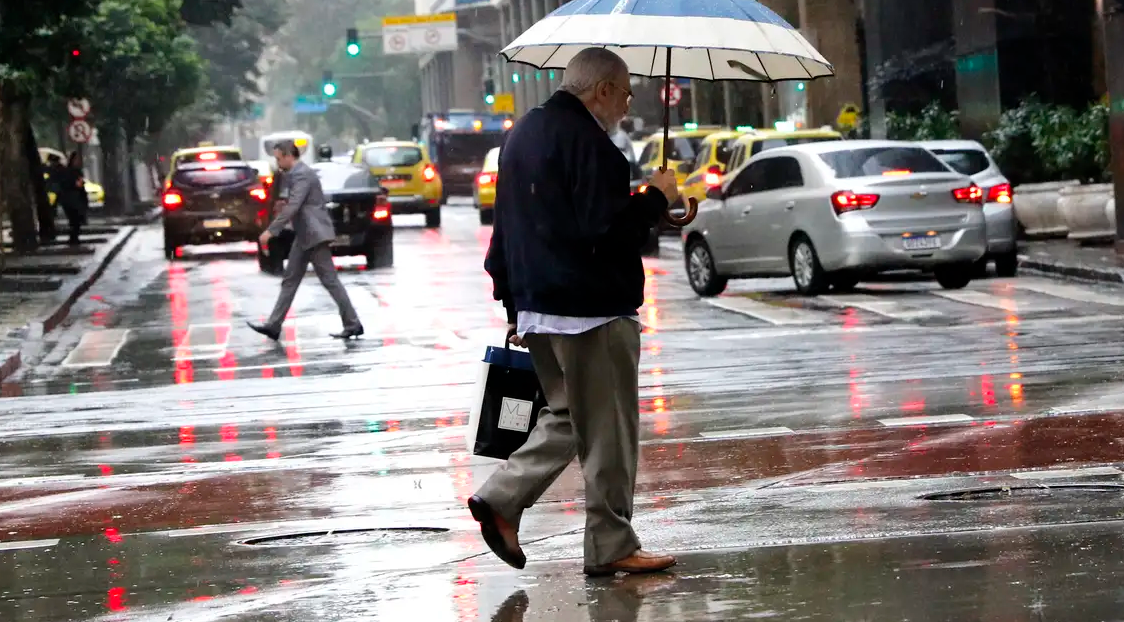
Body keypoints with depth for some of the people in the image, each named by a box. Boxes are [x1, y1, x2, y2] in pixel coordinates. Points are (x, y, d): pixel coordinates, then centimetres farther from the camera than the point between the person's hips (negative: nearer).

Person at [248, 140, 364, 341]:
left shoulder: (302, 175, -17)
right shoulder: (296, 174, 16)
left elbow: (293, 207, -25)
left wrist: (270, 231, -26)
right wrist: (284, 204, 12)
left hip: (315, 234, -11)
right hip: (305, 236, 11)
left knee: (329, 280, -7)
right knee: (290, 280, 9)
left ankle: (353, 325, -2)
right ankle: (274, 326, 10)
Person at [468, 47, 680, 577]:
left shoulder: (522, 135, 15)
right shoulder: (586, 141, -16)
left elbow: (506, 229, 20)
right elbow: (606, 229, -23)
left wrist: (514, 306, 23)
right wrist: (656, 198, -8)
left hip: (537, 308, 9)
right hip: (591, 312, -9)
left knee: (568, 416, 20)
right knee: (608, 431, 0)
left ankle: (501, 498, 7)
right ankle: (612, 547, 5)